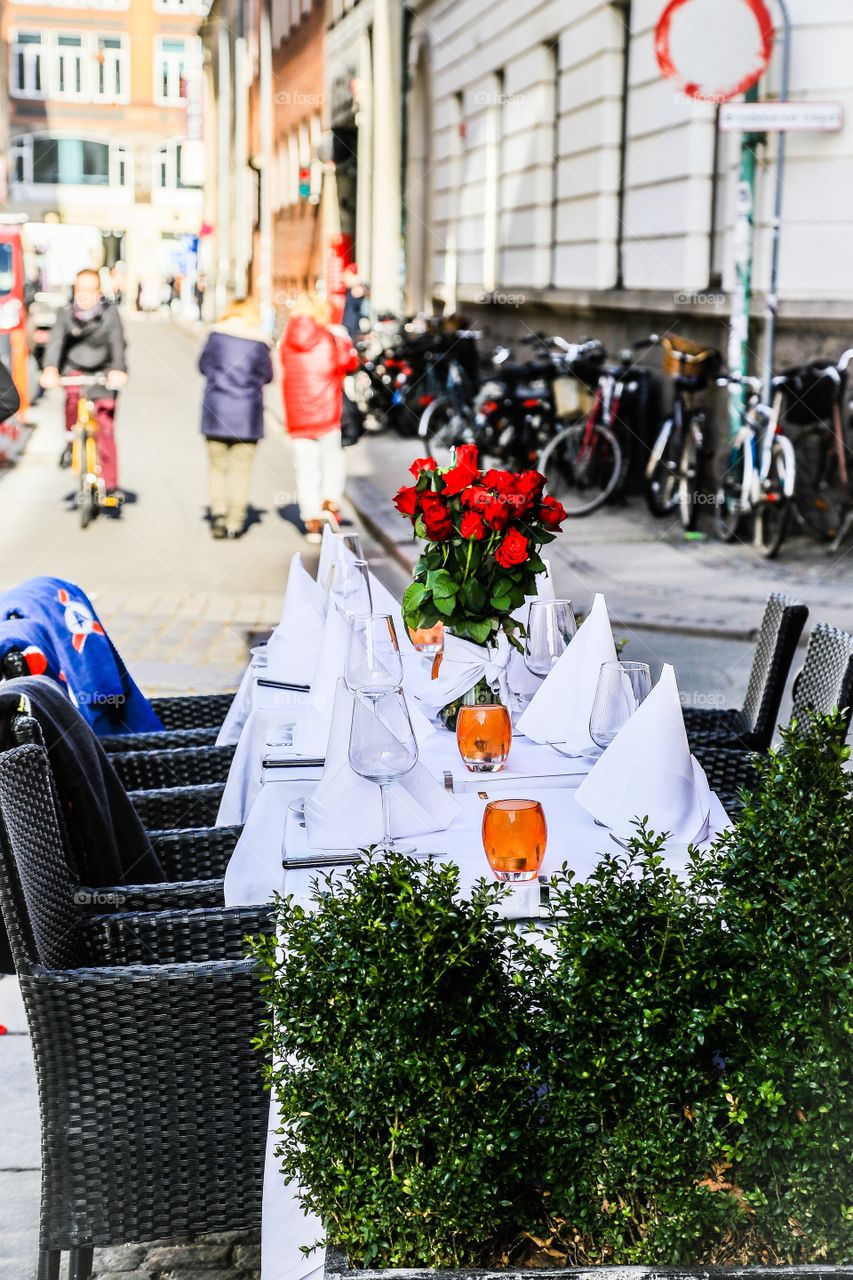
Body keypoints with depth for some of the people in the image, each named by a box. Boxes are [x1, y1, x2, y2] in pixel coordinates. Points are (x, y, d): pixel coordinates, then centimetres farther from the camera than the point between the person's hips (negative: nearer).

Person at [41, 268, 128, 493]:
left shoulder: (110, 312, -13)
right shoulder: (66, 313, -9)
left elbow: (117, 344, -24)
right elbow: (55, 342, -20)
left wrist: (117, 370, -43)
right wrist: (50, 369, -39)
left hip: (102, 373, -1)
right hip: (74, 369, 1)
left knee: (105, 428, -5)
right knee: (73, 395, -33)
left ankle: (111, 483, 3)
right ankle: (70, 441, -8)